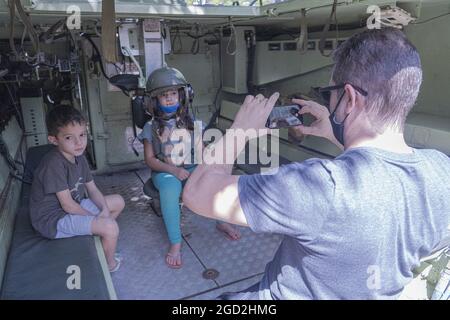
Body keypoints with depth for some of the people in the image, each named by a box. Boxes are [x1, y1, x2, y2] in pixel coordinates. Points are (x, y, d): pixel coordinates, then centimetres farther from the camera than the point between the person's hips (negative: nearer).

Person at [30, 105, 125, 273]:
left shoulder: (79, 158, 1)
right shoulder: (54, 164, -27)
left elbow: (92, 189, 5)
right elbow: (67, 205, -25)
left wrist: (105, 210, -12)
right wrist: (95, 218, -13)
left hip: (74, 207, 9)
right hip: (53, 219, -9)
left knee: (118, 201, 12)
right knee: (110, 227, -25)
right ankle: (110, 264, 5)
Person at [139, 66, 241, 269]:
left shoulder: (191, 123, 5)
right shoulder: (151, 127, -2)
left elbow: (200, 152, 6)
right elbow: (150, 159, -5)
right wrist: (174, 170, -20)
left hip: (190, 168, 3)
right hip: (164, 172, -2)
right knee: (170, 187, -39)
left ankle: (221, 221, 1)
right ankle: (175, 243, -26)